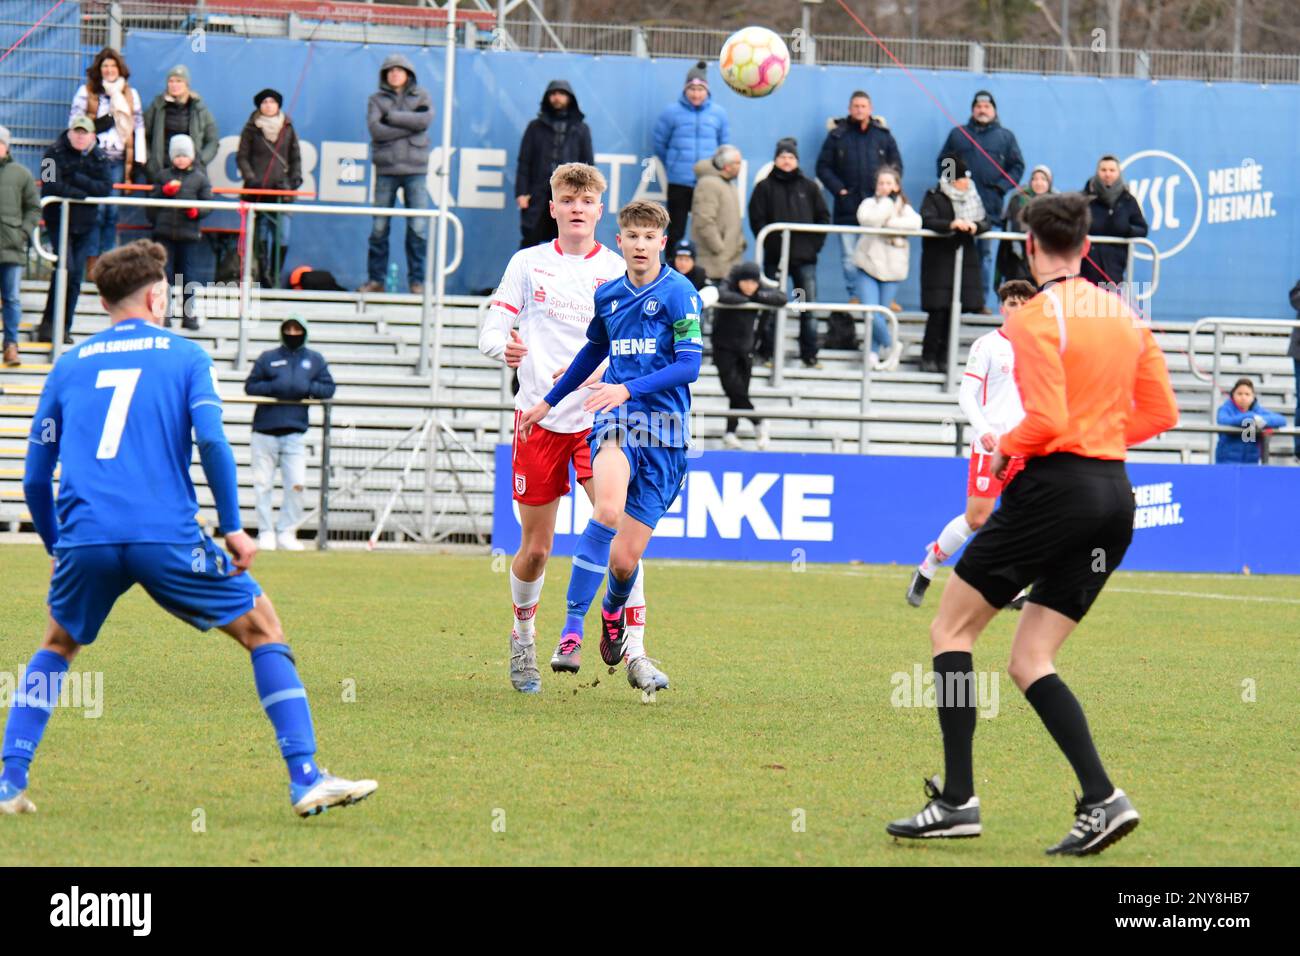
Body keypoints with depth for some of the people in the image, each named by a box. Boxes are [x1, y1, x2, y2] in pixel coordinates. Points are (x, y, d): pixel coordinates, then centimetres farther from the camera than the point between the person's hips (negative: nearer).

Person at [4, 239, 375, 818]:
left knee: (56, 646, 28)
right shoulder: (184, 356, 12)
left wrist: (56, 547, 30)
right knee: (262, 627, 12)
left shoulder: (69, 366, 19)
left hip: (84, 538, 3)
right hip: (165, 536, -3)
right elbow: (210, 440, -4)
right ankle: (306, 780, 2)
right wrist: (233, 527, 2)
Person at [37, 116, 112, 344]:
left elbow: (106, 188, -6)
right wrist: (82, 193, -13)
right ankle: (48, 323, -7)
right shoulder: (55, 154, -7)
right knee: (65, 268, -17)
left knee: (76, 276, 3)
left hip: (84, 223, 4)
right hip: (58, 220, -4)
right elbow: (52, 187, -18)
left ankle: (64, 328, 11)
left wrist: (78, 180, -17)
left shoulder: (99, 158, 5)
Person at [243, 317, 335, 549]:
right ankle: (266, 533, 7)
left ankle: (286, 533, 0)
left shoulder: (315, 360, 12)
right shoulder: (268, 358, 9)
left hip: (295, 432, 0)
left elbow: (328, 388, 8)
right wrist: (274, 387, -12)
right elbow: (250, 386, 4)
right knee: (263, 485, -1)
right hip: (264, 432, 0)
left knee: (296, 484, -10)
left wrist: (307, 388, -11)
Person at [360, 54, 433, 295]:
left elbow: (425, 120, -9)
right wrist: (409, 126, -11)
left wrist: (393, 116, -7)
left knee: (418, 227, -5)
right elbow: (375, 129, -8)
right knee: (379, 228, 1)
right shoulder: (377, 99, 9)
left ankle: (417, 281, 0)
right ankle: (376, 279, 8)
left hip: (415, 169, 0)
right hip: (386, 169, 0)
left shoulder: (421, 96, 11)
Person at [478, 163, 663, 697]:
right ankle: (523, 638, 30)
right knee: (536, 548, 5)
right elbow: (492, 330, 6)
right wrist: (505, 347, -17)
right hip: (538, 417, 1)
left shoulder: (618, 271, 4)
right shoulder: (528, 263, 6)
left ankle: (634, 652, -16)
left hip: (598, 417, -1)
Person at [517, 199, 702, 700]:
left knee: (623, 558, -1)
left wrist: (629, 390, -21)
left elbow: (689, 364, -11)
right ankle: (572, 628, -31)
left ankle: (613, 609, 36)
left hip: (664, 431, -2)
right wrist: (549, 401, 37)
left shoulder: (679, 294, -3)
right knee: (608, 510, -30)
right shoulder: (607, 295, 12)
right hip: (615, 421, 2)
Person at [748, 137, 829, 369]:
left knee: (810, 307, -1)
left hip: (805, 256, 1)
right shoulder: (765, 187, 3)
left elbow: (824, 217, 11)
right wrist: (768, 242, -10)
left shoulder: (809, 187, 9)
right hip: (775, 257, -1)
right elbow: (757, 219, -1)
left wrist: (816, 243, 0)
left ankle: (809, 354, 4)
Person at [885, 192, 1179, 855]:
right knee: (1029, 662, 10)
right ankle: (1102, 800, -8)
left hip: (1054, 487, -7)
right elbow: (1161, 411, 14)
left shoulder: (1034, 319, -10)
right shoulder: (1125, 315, 11)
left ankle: (957, 800, -2)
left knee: (951, 628, 6)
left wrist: (1004, 451, 0)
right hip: (1114, 495, 7)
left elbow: (1045, 421, -18)